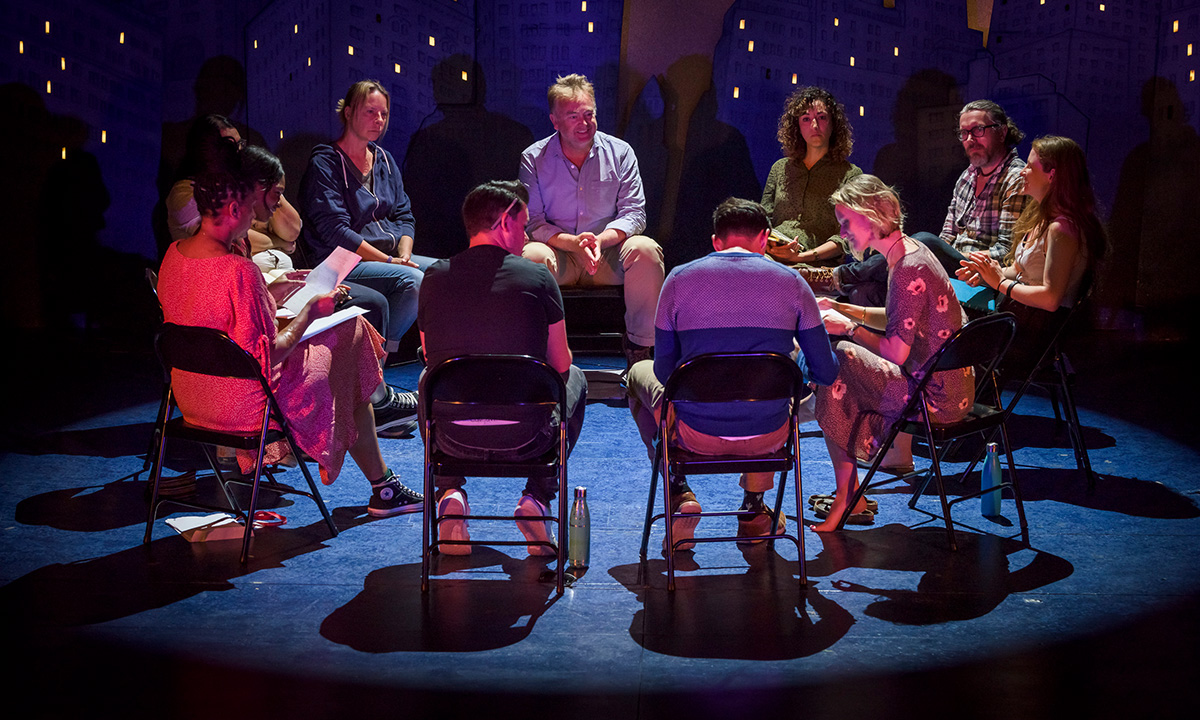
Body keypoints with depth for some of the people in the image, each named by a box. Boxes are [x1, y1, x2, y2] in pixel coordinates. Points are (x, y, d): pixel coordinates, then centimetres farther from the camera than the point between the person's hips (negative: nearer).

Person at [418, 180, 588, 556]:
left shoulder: (434, 278, 1)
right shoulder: (537, 277, -6)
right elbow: (560, 365, 3)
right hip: (525, 440, -2)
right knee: (575, 379, 29)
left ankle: (450, 492, 17)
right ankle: (537, 497, 14)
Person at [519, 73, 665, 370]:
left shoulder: (620, 153, 4)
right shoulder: (534, 159, 1)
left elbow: (634, 212, -1)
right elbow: (532, 223, -5)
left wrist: (601, 240, -21)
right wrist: (573, 243, -23)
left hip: (610, 257, 1)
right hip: (559, 257, -1)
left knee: (646, 249, -30)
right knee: (530, 254, -34)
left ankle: (639, 345, -14)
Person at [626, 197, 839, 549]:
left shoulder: (679, 279, -4)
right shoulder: (791, 281, -2)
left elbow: (665, 372, 2)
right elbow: (826, 372, 1)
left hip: (696, 434, -1)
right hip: (768, 436, 1)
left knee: (640, 373, 31)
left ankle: (679, 494, 18)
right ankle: (754, 509, 37)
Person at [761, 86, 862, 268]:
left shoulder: (850, 174, 10)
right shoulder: (780, 168, 23)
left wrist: (802, 256, -17)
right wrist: (768, 245, -6)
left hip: (817, 266, -4)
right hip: (770, 258, 4)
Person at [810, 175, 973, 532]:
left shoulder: (908, 269, -22)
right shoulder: (908, 252, 8)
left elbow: (896, 352, -21)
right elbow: (898, 322, 21)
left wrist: (848, 327, -7)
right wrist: (843, 309, 13)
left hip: (938, 397, -10)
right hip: (953, 386, 10)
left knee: (835, 361, -7)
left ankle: (848, 499, 1)